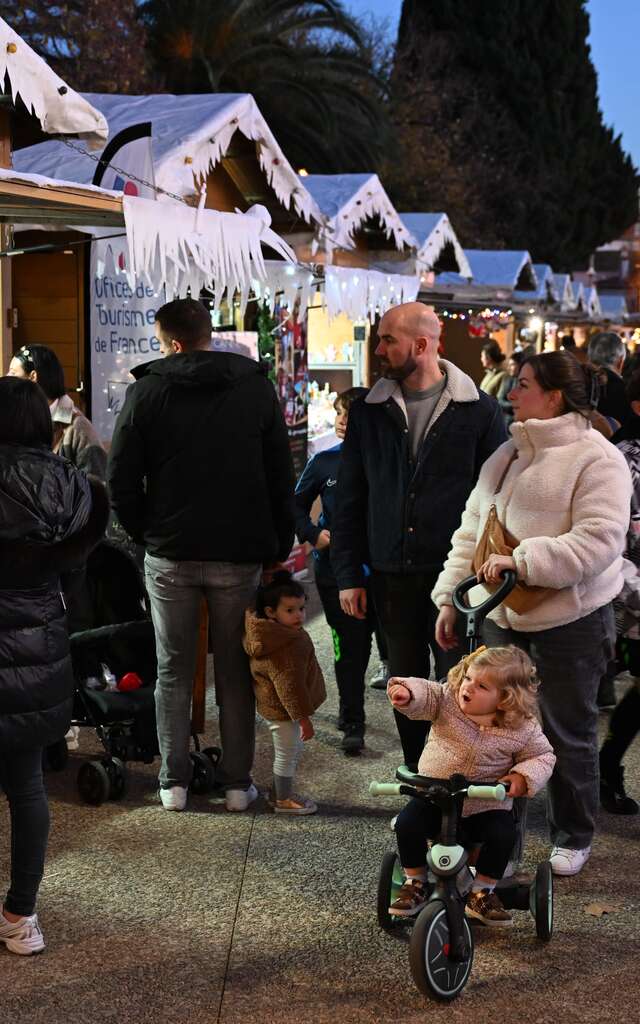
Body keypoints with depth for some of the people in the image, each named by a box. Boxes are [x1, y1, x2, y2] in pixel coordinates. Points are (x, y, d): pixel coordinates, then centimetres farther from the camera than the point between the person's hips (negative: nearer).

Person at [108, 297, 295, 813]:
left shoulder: (146, 390, -3)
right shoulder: (257, 388, 2)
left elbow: (121, 479, -4)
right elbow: (282, 479, 2)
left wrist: (146, 534, 9)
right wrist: (278, 548, 9)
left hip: (170, 554, 0)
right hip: (239, 555, 1)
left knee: (174, 671, 10)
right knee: (236, 671, 10)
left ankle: (174, 782, 14)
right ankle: (238, 783, 13)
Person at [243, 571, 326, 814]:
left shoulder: (277, 635, 4)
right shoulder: (286, 646, -28)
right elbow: (289, 684, -27)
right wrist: (303, 717, -22)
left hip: (275, 708, 10)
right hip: (284, 711, -10)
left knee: (290, 752, 23)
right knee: (287, 755, 5)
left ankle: (281, 792, 37)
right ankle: (284, 800, 19)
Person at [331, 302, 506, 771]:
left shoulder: (479, 410, -4)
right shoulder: (368, 412, 5)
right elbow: (350, 500, 7)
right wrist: (349, 574, 2)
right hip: (392, 574, 3)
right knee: (406, 682, 12)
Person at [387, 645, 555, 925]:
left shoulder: (522, 729, -10)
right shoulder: (447, 699, -9)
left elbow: (543, 756, 0)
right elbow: (424, 694, -22)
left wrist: (523, 777, -19)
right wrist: (406, 691, -46)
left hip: (485, 805, -1)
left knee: (502, 835, -27)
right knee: (407, 824, -20)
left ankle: (481, 892, -3)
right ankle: (415, 883, 5)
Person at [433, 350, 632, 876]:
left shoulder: (597, 459, -13)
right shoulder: (507, 455, 10)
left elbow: (599, 541, -23)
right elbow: (472, 530, 15)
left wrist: (521, 559, -28)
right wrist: (450, 597, 11)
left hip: (570, 622, -6)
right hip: (504, 617, 7)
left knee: (568, 734, 7)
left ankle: (573, 837, 26)